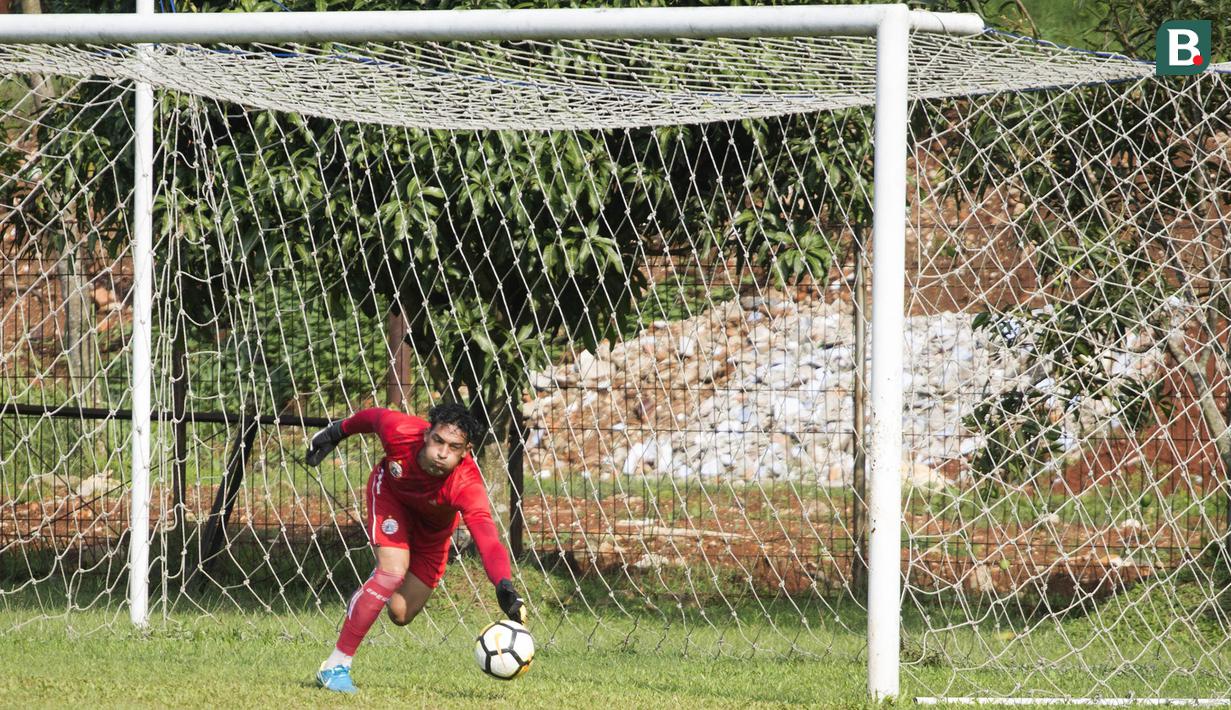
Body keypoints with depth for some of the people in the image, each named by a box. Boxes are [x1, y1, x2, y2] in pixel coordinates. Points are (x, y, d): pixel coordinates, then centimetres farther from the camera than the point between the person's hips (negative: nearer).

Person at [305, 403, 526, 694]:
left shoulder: (467, 486, -44)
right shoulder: (400, 433, -39)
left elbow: (489, 543, -55)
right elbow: (372, 417, -14)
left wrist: (505, 587, -73)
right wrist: (338, 431, 5)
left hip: (434, 524, 1)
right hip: (390, 493, -1)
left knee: (401, 613, 1)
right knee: (393, 573, -26)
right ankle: (335, 666, -13)